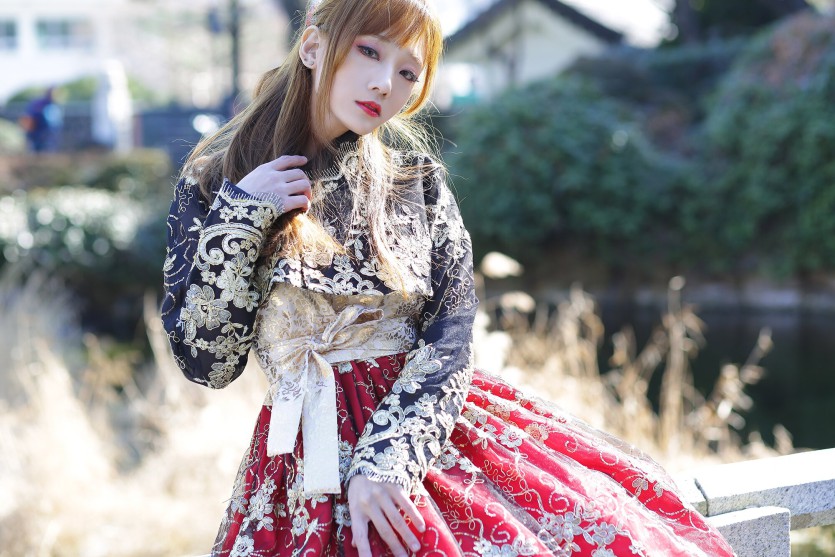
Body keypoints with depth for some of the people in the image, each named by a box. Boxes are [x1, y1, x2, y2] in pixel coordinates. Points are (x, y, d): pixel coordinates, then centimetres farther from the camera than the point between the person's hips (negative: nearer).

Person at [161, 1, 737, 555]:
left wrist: (386, 458, -16)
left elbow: (451, 339, -1)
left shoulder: (418, 180, 9)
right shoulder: (216, 181, 4)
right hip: (319, 459, -3)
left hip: (431, 424, 3)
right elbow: (206, 363, -1)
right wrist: (237, 220, -10)